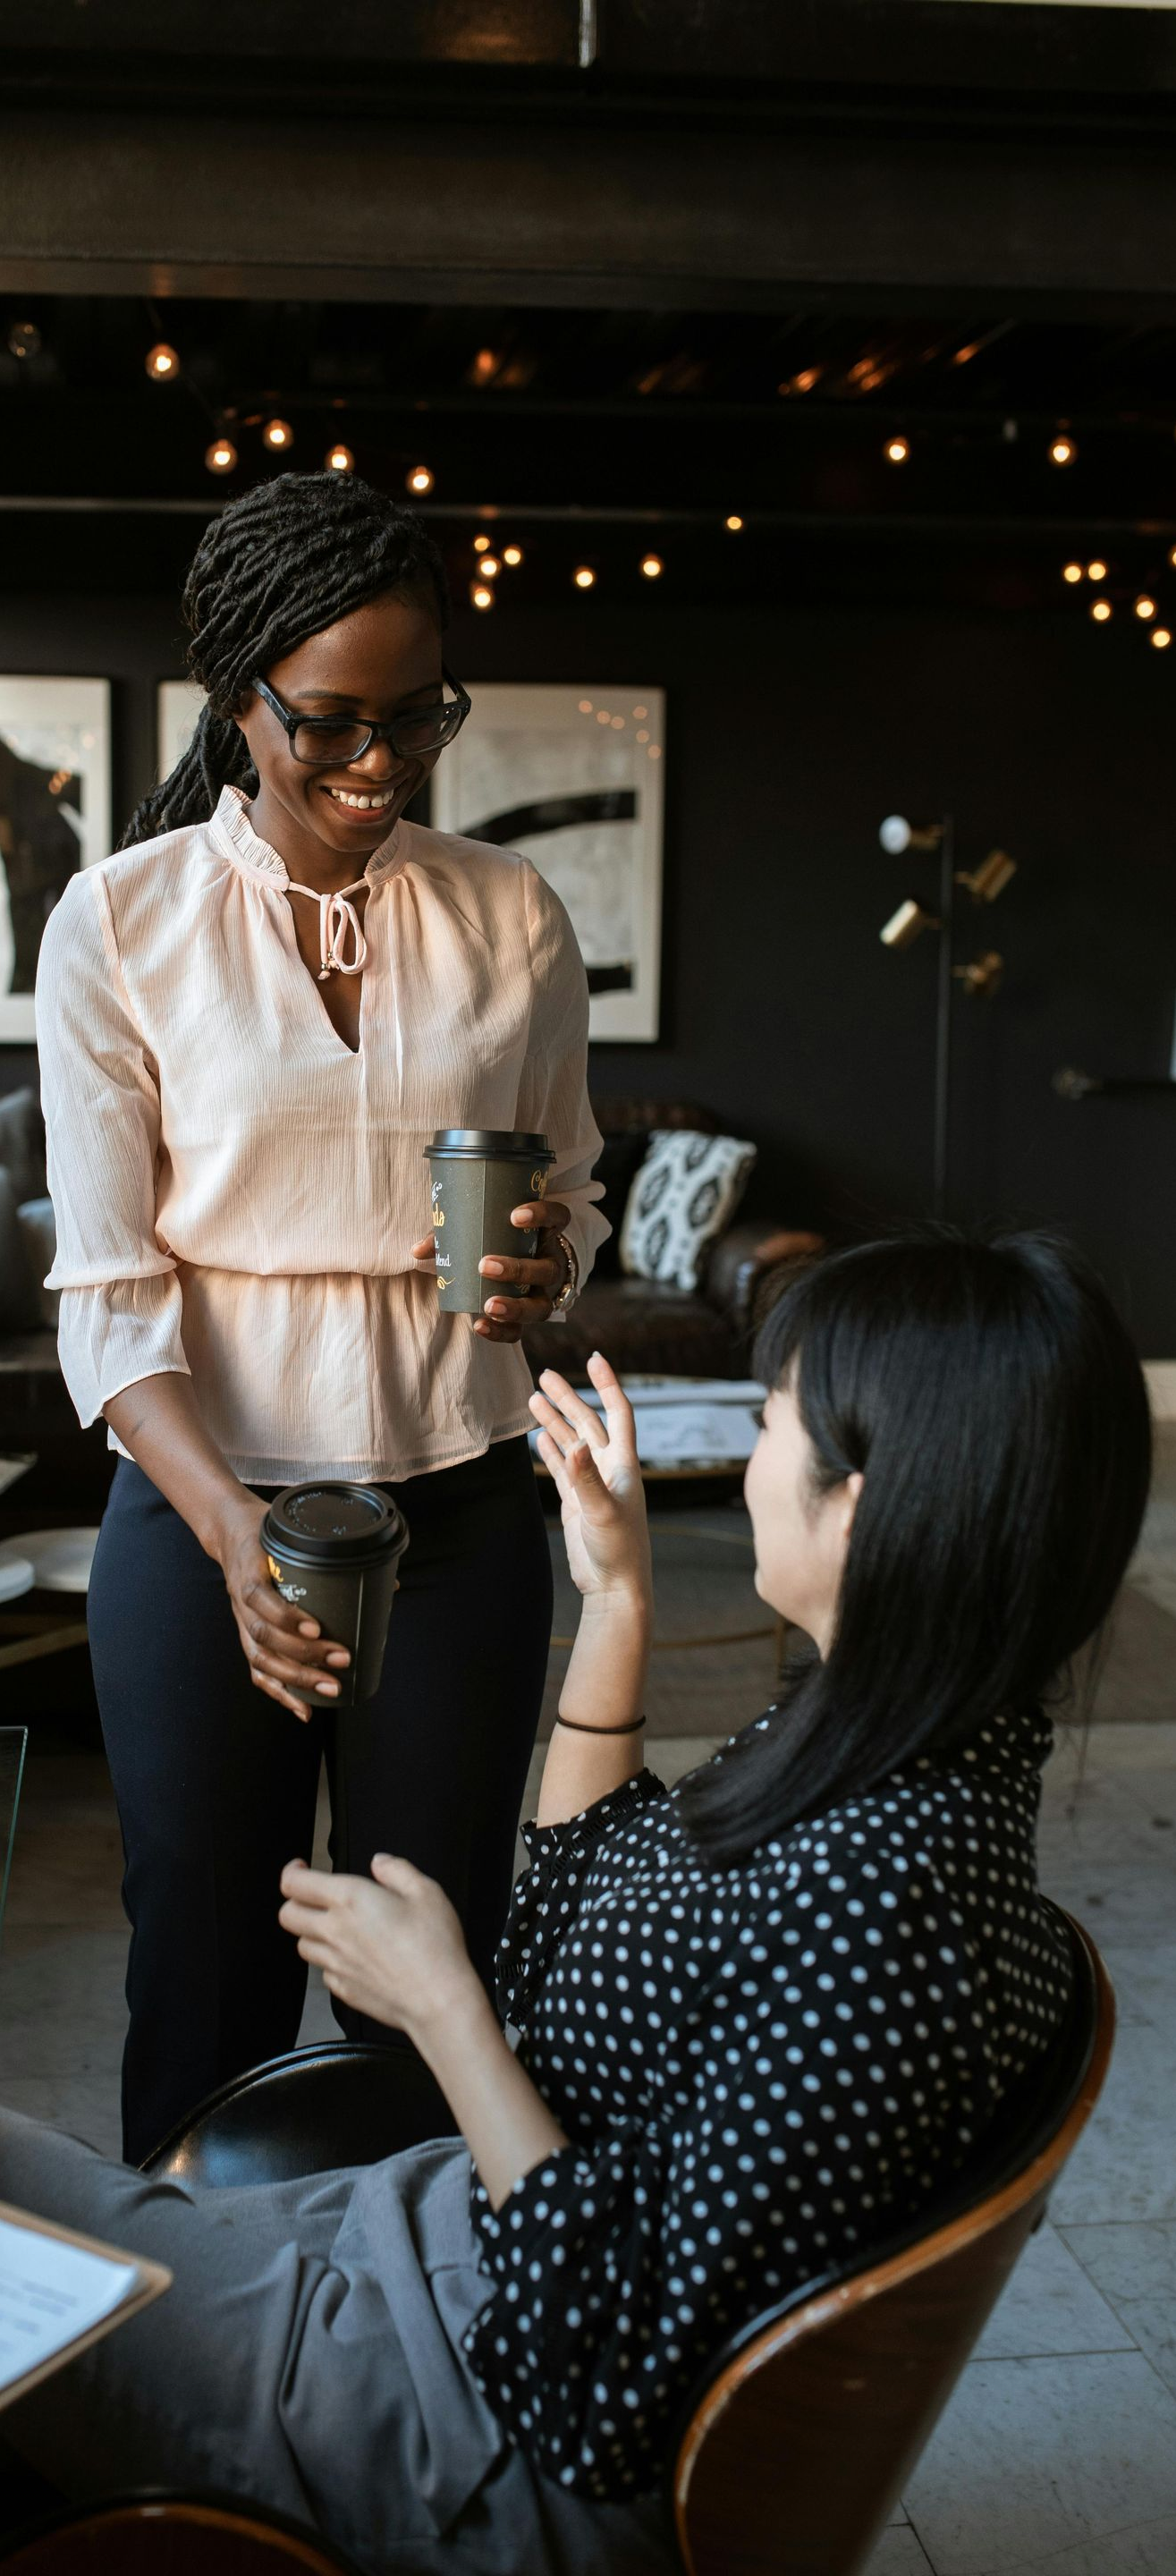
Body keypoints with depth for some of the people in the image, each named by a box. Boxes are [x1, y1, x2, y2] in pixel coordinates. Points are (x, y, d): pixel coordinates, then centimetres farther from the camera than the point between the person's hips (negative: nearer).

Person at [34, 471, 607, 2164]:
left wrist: (549, 1263, -10)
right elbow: (109, 1293, -8)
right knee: (207, 1976, 9)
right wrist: (234, 1531, -23)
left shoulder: (513, 917, 3)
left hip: (461, 1504, 2)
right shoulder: (121, 923, -4)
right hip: (203, 1512, -1)